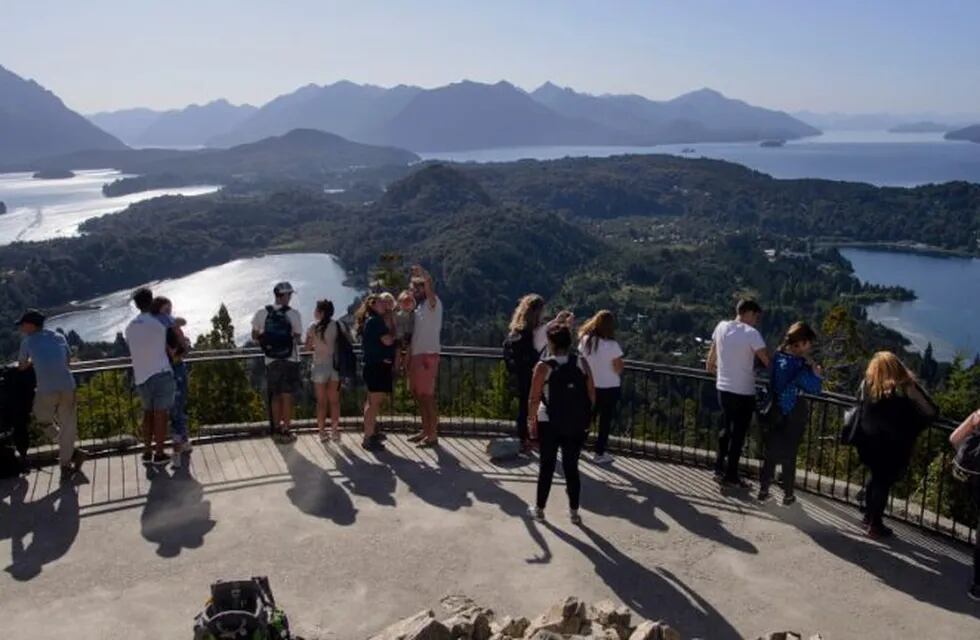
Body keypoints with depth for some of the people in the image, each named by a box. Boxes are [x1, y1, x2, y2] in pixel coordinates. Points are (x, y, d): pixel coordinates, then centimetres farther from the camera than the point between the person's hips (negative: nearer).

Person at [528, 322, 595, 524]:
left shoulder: (543, 366, -11)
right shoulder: (581, 363, -4)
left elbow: (535, 399, -8)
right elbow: (592, 395, 0)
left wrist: (533, 421, 5)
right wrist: (585, 416, 12)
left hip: (549, 423, -2)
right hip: (577, 425, 2)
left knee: (547, 466, 12)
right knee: (571, 467, 13)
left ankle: (539, 509, 23)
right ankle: (574, 512, 19)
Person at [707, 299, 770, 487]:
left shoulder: (721, 327, 1)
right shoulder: (751, 333, -17)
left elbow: (711, 357, 14)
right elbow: (767, 361, -19)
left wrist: (712, 367, 32)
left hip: (723, 389, 6)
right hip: (743, 392, -6)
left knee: (726, 429, 21)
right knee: (738, 434, 7)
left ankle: (719, 468, 27)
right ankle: (731, 476, 16)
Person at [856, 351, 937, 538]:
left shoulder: (868, 383, -1)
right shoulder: (907, 387, -10)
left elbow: (860, 401, 16)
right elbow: (931, 412, -12)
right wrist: (911, 428, 1)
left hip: (867, 441, 4)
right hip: (893, 445, -4)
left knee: (875, 475, 23)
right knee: (884, 482, 7)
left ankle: (869, 516, 34)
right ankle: (875, 526, 13)